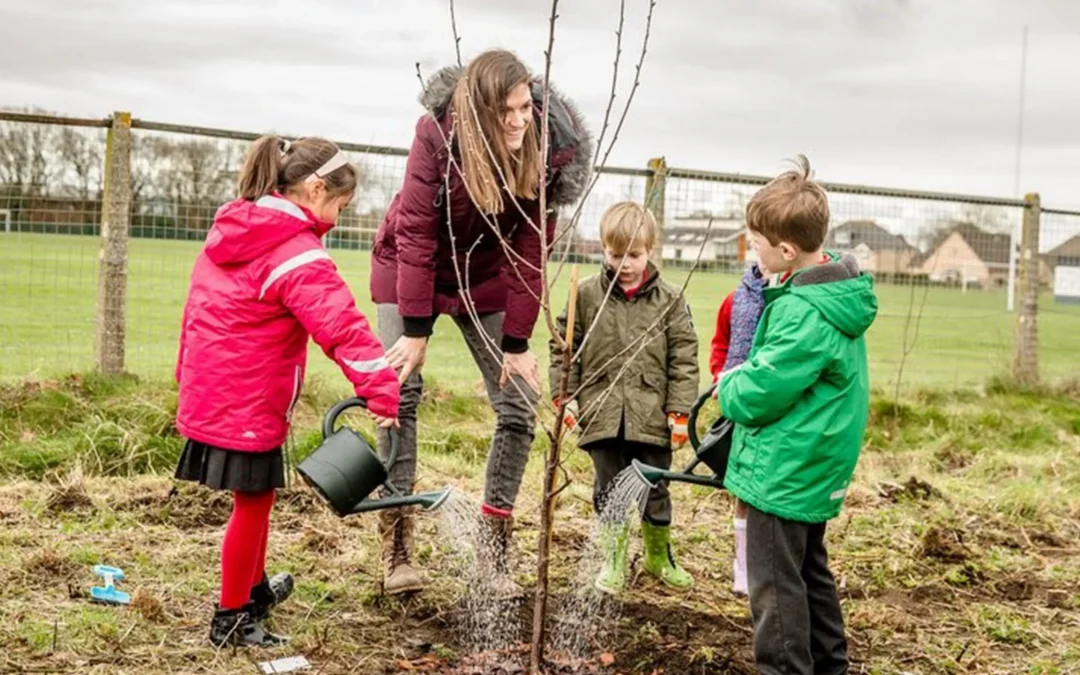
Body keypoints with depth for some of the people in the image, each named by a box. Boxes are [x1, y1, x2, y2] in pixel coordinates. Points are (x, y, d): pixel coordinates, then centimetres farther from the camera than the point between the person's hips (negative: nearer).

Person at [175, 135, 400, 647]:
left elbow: (197, 310, 16)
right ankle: (231, 619, 19)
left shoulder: (229, 230, 10)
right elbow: (342, 326, -28)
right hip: (249, 403, -9)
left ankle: (254, 590, 40)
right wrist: (382, 390, -30)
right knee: (253, 503, 6)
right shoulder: (297, 254, -19)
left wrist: (189, 375, 23)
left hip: (209, 391, 9)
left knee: (255, 499, 23)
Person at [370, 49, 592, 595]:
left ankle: (494, 548, 7)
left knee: (519, 405, -5)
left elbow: (529, 252, -18)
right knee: (400, 389, -12)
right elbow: (415, 232, -24)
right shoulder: (438, 132, -27)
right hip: (407, 267, -2)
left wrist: (516, 343, -17)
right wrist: (416, 330, -24)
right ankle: (396, 547, -2)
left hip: (485, 279, 2)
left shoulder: (550, 153, -23)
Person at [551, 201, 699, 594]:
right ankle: (614, 558, 26)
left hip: (651, 416, 0)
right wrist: (565, 396, -2)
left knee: (654, 490, 13)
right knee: (609, 490, 11)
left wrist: (680, 412, -5)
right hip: (601, 414, 0)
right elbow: (564, 348, 5)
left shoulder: (669, 300, -1)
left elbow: (684, 359, -1)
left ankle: (658, 555, 33)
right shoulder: (586, 295, -1)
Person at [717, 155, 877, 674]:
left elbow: (756, 395, -25)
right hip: (816, 465, 10)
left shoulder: (804, 313, -27)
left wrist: (730, 388, -5)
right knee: (811, 573, 23)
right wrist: (745, 376, 5)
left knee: (776, 587, 2)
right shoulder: (836, 289, 4)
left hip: (784, 471, -10)